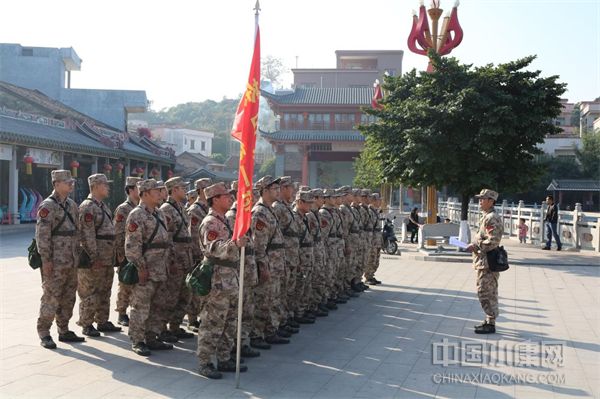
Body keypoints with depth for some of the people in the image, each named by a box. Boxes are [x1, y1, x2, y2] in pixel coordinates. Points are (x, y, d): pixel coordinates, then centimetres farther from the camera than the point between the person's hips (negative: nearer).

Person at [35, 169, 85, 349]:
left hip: (71, 262, 8)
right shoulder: (47, 206, -11)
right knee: (51, 297, -4)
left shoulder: (72, 205, 14)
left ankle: (64, 331, 22)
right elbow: (42, 235, -15)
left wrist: (77, 255, 17)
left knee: (68, 297, 12)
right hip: (55, 262, -8)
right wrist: (46, 260, -19)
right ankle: (44, 333, 5)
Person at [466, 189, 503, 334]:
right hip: (484, 261, 10)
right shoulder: (486, 217, 15)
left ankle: (490, 324, 0)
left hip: (487, 262, -10)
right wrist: (474, 245, 12)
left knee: (484, 292, -6)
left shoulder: (492, 218, -18)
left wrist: (475, 246, -19)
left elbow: (493, 241, -25)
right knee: (489, 293, 16)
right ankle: (490, 320, 25)